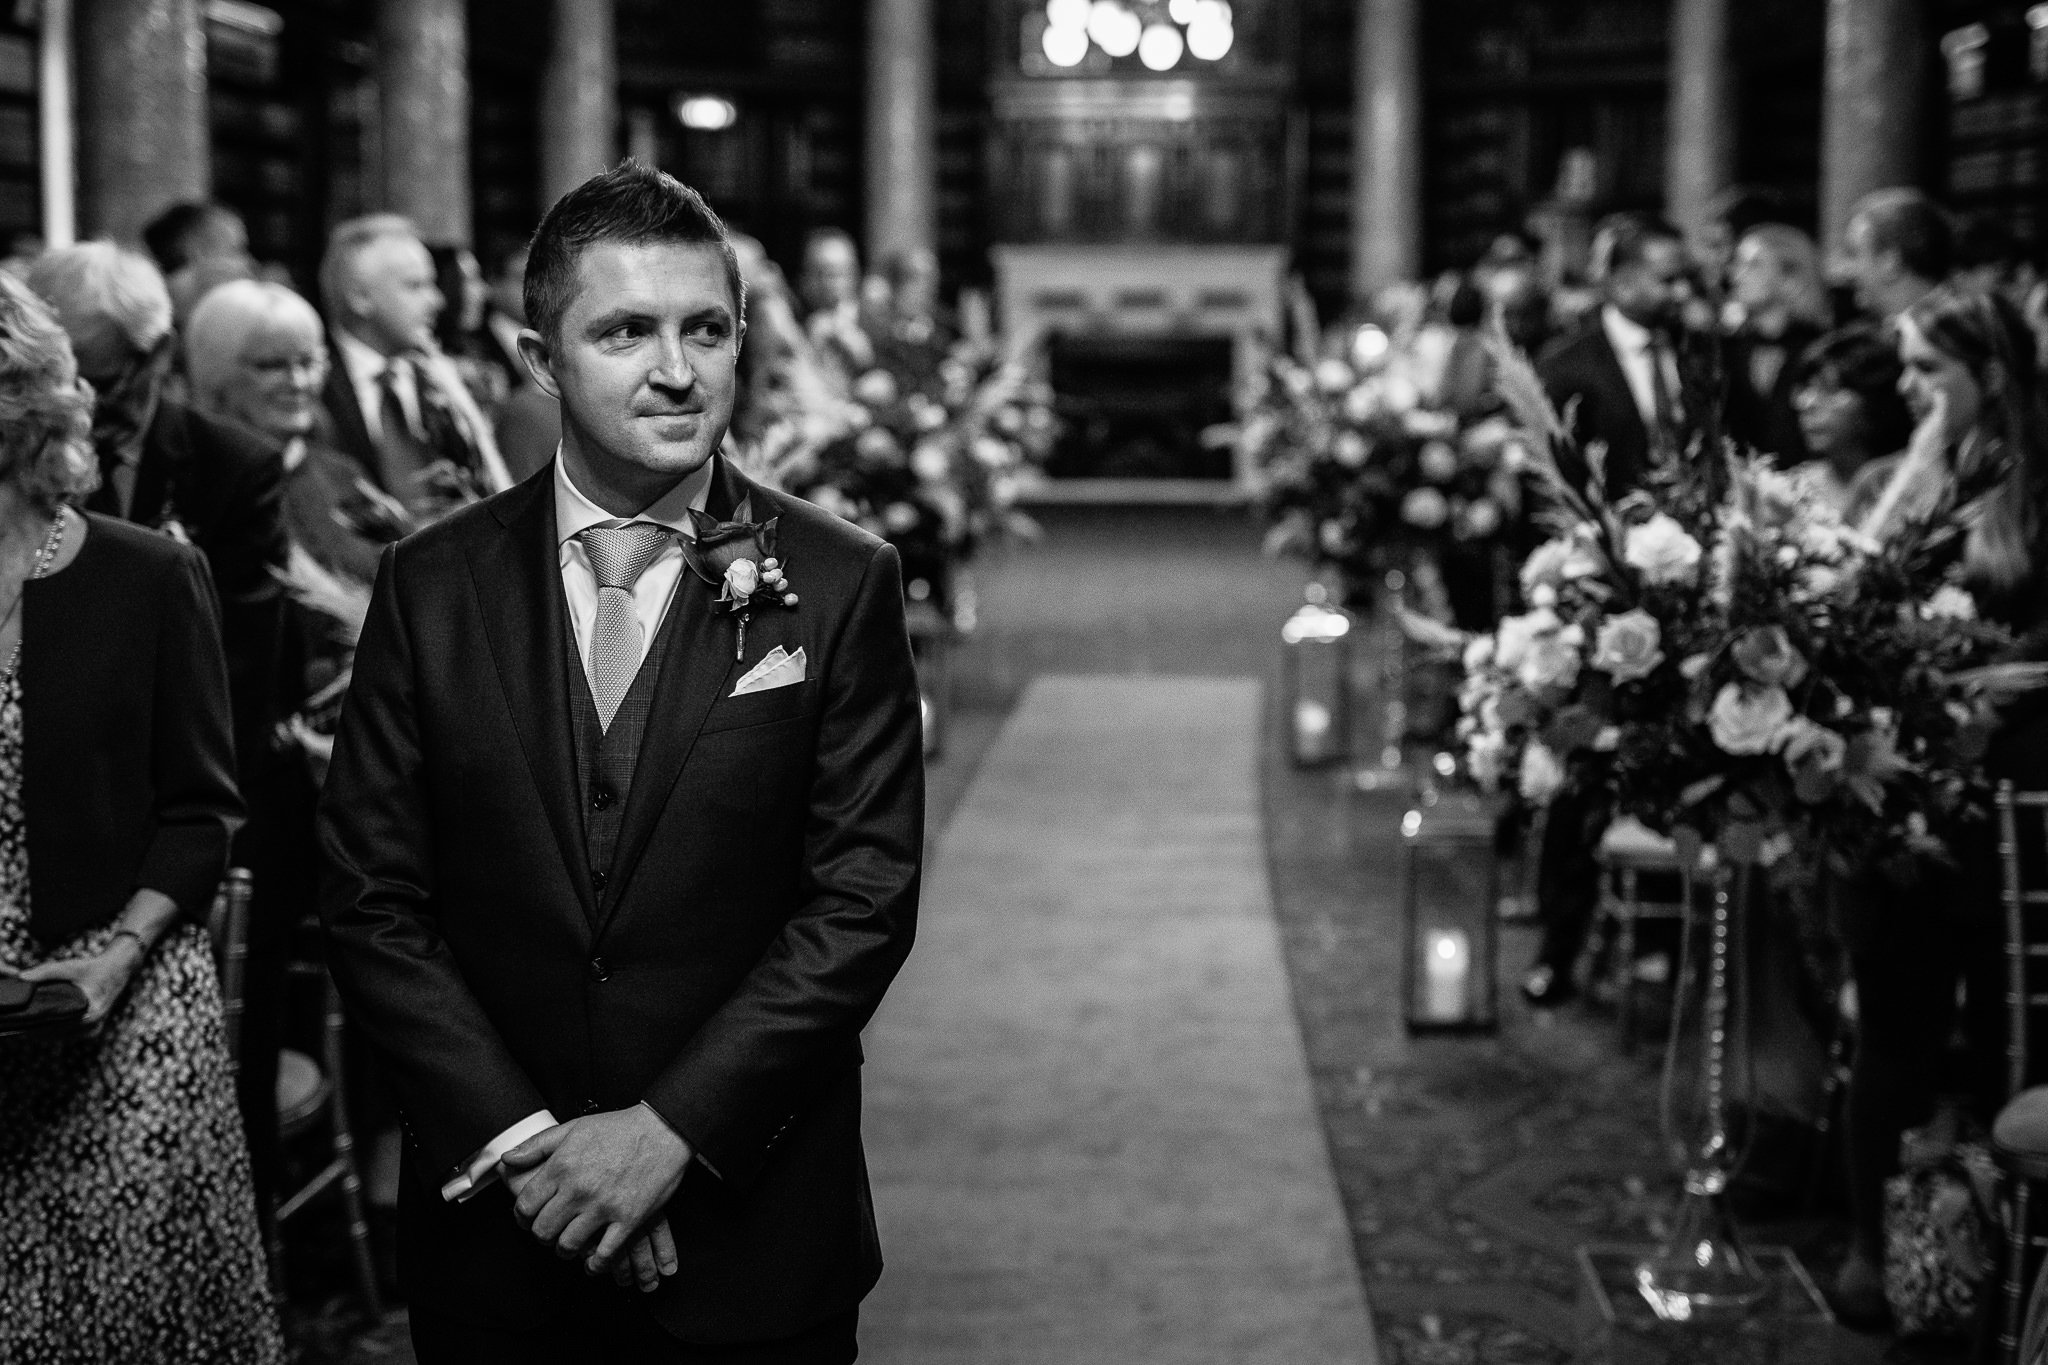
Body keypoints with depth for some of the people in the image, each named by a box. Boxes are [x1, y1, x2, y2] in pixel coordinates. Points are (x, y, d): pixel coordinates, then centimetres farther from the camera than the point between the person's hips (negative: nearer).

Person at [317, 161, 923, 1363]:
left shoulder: (840, 583, -5)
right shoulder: (433, 586, 0)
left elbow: (865, 896, -8)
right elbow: (372, 900, -1)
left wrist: (672, 1126, -14)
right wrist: (519, 1135, -11)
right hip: (498, 1221, 1)